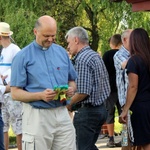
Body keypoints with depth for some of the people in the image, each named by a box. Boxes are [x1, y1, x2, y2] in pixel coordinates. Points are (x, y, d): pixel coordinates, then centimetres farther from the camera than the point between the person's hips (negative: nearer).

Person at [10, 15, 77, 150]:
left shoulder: (62, 52, 11)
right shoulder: (23, 56, -3)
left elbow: (72, 81, 19)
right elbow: (15, 93, -6)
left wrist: (71, 89, -5)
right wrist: (41, 95, -21)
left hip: (62, 114, 4)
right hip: (37, 117, -4)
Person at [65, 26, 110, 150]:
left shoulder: (81, 60, -18)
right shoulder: (96, 56, 12)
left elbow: (83, 92, -24)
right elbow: (104, 83, 17)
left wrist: (69, 105, -8)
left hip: (87, 111, -9)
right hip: (101, 108, 9)